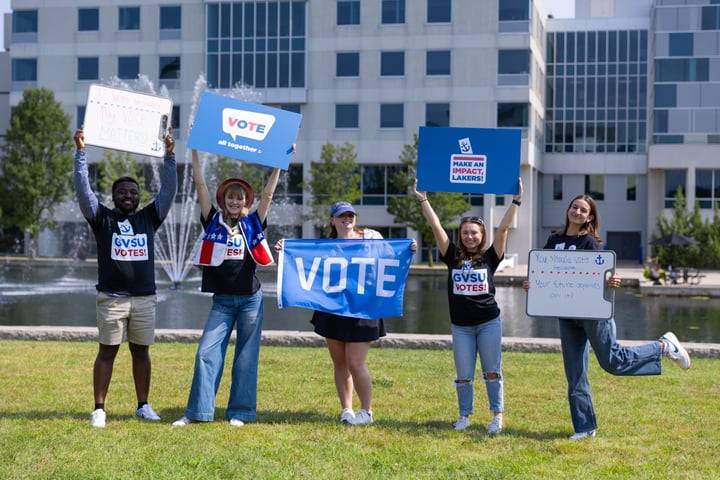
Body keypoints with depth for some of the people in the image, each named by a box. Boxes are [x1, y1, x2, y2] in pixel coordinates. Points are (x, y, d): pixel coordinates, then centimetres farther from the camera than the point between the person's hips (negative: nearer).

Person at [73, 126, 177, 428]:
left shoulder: (149, 218, 10)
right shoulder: (102, 218, 3)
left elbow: (168, 190, 5)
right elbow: (83, 189, -7)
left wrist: (169, 155, -3)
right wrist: (81, 152, -14)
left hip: (145, 298, 3)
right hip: (112, 298, -3)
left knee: (141, 352, 10)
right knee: (107, 352, 0)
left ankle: (143, 406, 18)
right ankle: (99, 409, 4)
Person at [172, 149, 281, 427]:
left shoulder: (252, 224, 4)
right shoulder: (213, 221, 3)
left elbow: (269, 192, 0)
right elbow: (200, 185, 0)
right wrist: (195, 152, -3)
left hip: (251, 300, 0)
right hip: (222, 301, 0)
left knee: (246, 357, 4)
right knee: (207, 352, -5)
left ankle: (240, 412, 10)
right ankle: (198, 412, -2)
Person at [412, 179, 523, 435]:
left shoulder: (490, 258, 0)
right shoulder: (453, 256, 3)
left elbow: (503, 228, -8)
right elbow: (436, 226, -2)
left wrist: (516, 200, -14)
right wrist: (423, 199, -6)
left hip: (489, 323, -1)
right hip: (460, 326, 2)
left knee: (492, 372, 4)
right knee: (463, 375, 7)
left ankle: (497, 416, 12)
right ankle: (464, 416, 20)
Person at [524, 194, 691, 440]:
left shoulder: (589, 242, -6)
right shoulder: (554, 241, 9)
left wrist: (611, 282, -32)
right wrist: (531, 285, -9)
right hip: (566, 313, 5)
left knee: (612, 361, -6)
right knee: (575, 376, 5)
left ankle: (664, 346, 15)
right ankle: (585, 427, 14)